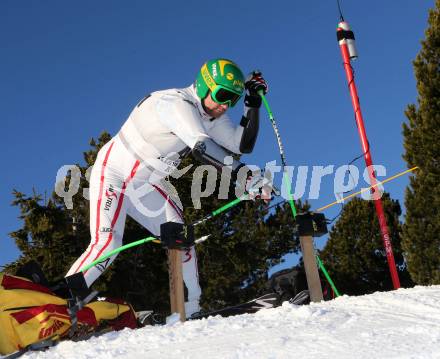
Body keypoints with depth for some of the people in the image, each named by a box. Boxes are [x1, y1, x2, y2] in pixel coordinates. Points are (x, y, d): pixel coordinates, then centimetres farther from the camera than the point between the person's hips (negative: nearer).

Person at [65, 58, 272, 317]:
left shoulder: (212, 116, 1)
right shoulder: (177, 103, -26)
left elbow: (244, 144, 0)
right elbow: (201, 147, -39)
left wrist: (253, 103, -8)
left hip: (147, 185, 8)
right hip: (113, 173, -8)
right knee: (106, 244, -23)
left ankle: (192, 309, 11)